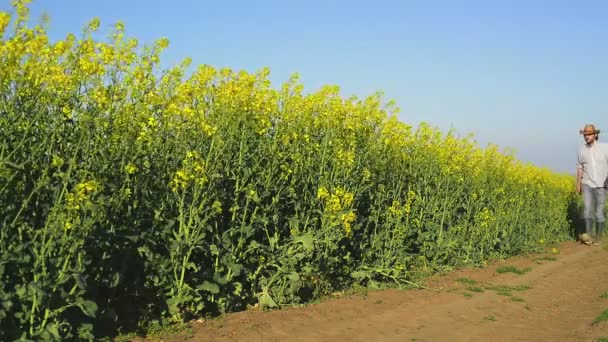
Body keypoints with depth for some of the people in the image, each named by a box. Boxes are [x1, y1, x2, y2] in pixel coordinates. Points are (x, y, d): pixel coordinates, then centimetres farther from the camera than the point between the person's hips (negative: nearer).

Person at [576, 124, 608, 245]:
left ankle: (598, 237, 14)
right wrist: (578, 183, 11)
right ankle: (589, 235, -16)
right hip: (587, 185, 2)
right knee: (587, 208, -14)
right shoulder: (582, 149, 3)